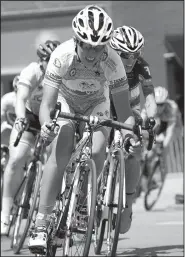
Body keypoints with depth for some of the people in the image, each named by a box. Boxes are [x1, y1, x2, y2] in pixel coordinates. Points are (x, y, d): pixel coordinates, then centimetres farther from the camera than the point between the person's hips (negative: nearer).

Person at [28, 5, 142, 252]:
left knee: (97, 153, -25)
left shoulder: (112, 62, -32)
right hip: (67, 104, -1)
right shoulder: (61, 56, -34)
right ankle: (41, 226, -24)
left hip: (97, 105, 1)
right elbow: (47, 103, -33)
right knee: (60, 154, -24)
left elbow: (123, 108, -29)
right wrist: (46, 125, -55)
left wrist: (129, 133, -48)